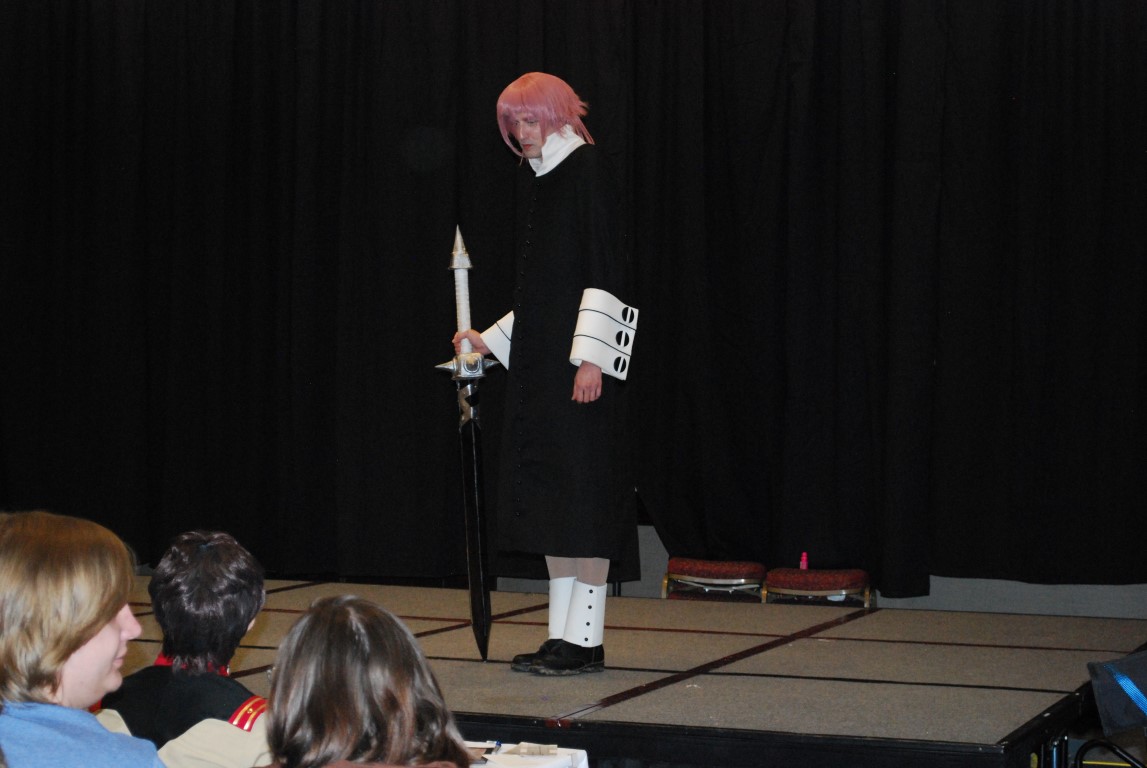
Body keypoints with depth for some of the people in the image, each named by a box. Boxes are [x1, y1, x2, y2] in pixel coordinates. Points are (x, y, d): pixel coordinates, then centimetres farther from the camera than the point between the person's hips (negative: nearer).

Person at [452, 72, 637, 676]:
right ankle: (563, 636, 12)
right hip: (538, 360, 9)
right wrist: (490, 339, 19)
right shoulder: (536, 185, 18)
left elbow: (604, 272, -14)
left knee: (580, 487, -8)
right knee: (544, 491, 8)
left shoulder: (587, 170, -7)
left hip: (578, 358, -9)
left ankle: (585, 639, -5)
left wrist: (591, 355, -20)